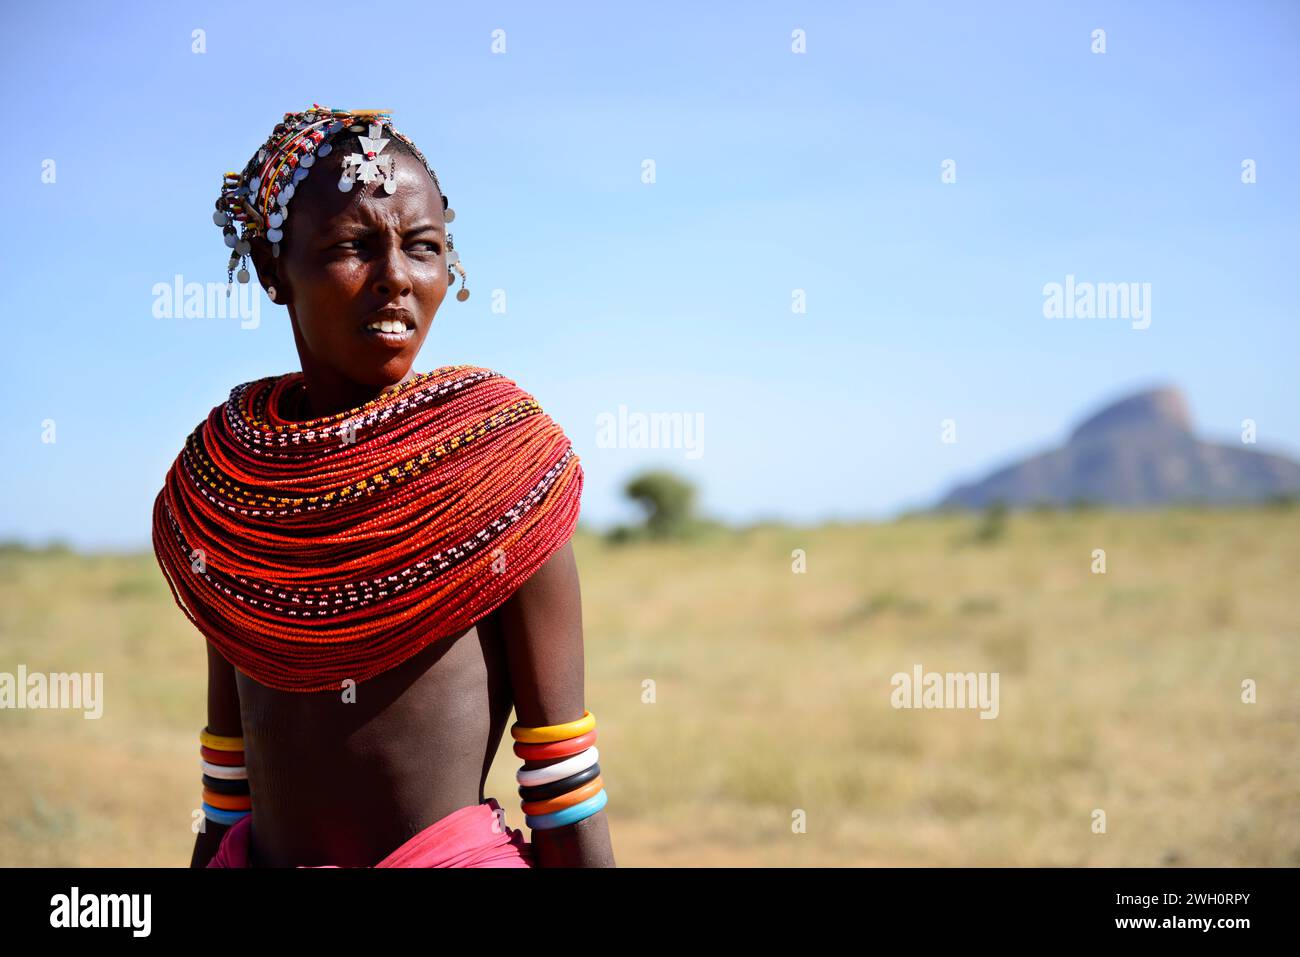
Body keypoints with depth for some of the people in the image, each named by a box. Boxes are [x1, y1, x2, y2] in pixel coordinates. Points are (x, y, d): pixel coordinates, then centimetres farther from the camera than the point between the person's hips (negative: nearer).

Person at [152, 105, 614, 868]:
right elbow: (228, 738, 8)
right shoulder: (224, 469, 1)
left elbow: (559, 747, -9)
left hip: (457, 853, -3)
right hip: (257, 854, 3)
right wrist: (215, 850, 10)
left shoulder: (496, 450, -10)